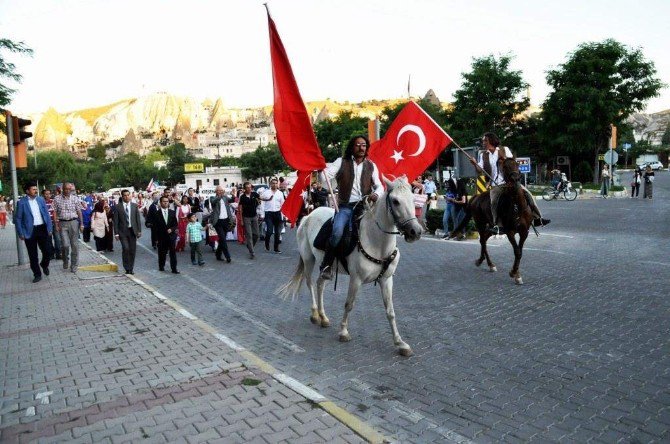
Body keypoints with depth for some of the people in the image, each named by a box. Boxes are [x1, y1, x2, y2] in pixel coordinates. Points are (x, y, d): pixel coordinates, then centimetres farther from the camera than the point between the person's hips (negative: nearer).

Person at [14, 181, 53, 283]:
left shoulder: (41, 200, 6)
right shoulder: (22, 202, -4)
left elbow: (47, 214, 9)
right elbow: (17, 219, -2)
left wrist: (49, 228, 4)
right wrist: (21, 233, -6)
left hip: (43, 229, 2)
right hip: (30, 231, -2)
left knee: (48, 251, 1)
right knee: (33, 255, 6)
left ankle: (44, 265, 31)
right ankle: (37, 274, 19)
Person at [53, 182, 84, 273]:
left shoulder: (75, 198, 3)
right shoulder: (57, 199, 2)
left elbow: (79, 212, 4)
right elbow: (55, 212, 4)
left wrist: (81, 224, 1)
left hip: (74, 222, 1)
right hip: (62, 223, -1)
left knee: (75, 245, 2)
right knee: (66, 245, -7)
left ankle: (74, 265, 12)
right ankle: (65, 260, 21)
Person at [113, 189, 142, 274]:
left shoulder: (134, 206, 6)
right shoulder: (118, 207, 0)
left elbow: (138, 219, 7)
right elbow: (116, 221, 0)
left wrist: (139, 231, 2)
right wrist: (116, 233, -5)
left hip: (133, 231, 2)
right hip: (123, 231, -2)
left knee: (132, 250, 4)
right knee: (125, 248, -14)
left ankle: (131, 268, 16)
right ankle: (127, 268, -1)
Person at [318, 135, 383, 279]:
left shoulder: (371, 166, 13)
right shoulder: (342, 162, 7)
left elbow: (379, 186, 9)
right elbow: (327, 175, -6)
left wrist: (376, 194, -14)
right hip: (345, 206, -2)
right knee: (337, 231, -28)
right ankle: (327, 265, -12)